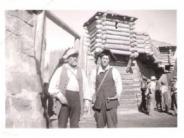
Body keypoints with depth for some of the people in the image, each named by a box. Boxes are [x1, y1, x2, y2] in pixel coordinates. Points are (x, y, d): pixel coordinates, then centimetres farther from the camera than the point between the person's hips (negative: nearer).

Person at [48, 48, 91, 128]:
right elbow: (52, 87, 1)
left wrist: (87, 101, -2)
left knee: (75, 125, 3)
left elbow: (85, 87, 10)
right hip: (64, 98, -2)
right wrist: (59, 96, -14)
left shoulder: (80, 72, 15)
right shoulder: (60, 70, 7)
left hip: (76, 99, 2)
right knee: (62, 124, 0)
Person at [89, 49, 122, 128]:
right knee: (99, 125, 8)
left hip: (111, 102, -2)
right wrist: (93, 96, 5)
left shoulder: (114, 71, 2)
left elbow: (119, 85, 7)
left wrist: (118, 95, -5)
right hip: (99, 102, 3)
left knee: (112, 125, -4)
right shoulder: (94, 71, 9)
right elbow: (92, 86, 15)